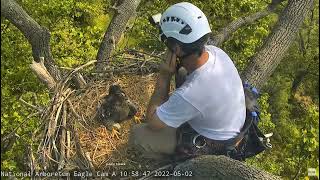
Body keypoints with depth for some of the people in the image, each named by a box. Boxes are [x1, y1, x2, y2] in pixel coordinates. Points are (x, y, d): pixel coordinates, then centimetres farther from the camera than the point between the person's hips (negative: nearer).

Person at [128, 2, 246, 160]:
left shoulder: (189, 94, -43)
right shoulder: (215, 52, -20)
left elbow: (152, 121, -22)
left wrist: (164, 75, -26)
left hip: (213, 145, -6)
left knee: (137, 134, -5)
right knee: (181, 73, 15)